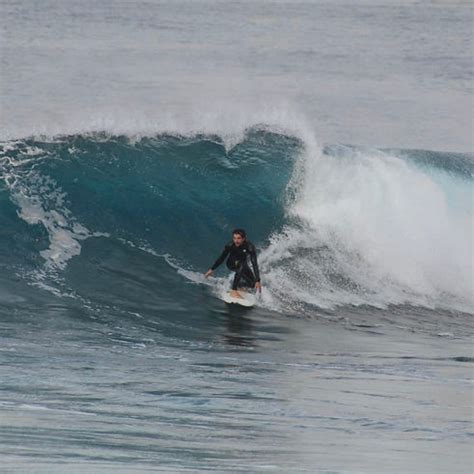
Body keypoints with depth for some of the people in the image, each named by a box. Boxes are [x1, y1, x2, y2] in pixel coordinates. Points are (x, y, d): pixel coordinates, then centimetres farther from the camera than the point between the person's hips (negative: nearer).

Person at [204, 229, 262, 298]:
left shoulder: (250, 246, -32)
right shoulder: (230, 245, -30)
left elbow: (254, 264, -35)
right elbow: (221, 258, -15)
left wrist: (257, 281, -41)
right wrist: (211, 269, -9)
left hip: (243, 264, 2)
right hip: (231, 264, -2)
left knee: (252, 284, 4)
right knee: (241, 266, -37)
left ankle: (239, 284, 36)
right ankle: (234, 290, -35)